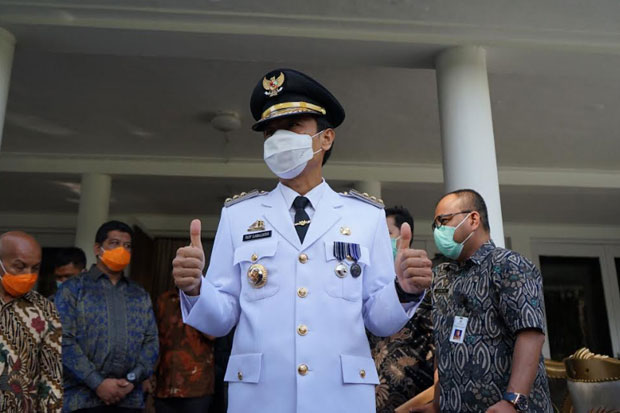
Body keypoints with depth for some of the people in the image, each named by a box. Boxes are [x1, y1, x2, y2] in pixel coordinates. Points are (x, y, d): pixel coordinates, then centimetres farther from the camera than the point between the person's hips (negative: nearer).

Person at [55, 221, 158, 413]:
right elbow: (64, 340, -7)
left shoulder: (141, 295, 13)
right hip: (83, 398, -3)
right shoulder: (72, 289, 3)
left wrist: (133, 379, -8)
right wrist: (97, 383, -13)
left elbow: (151, 341, 7)